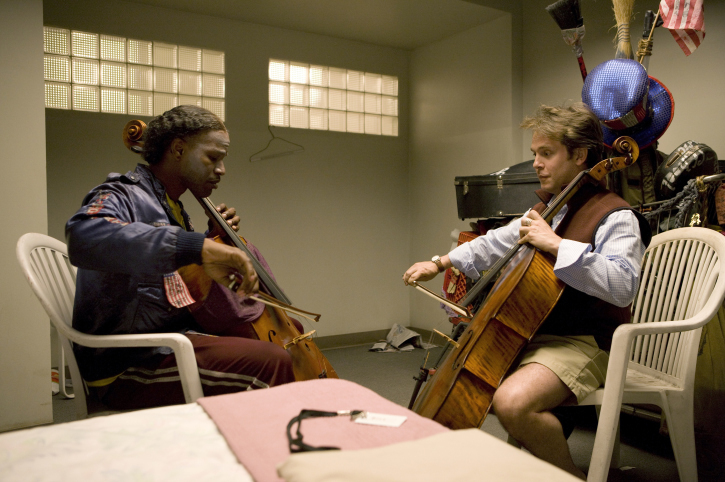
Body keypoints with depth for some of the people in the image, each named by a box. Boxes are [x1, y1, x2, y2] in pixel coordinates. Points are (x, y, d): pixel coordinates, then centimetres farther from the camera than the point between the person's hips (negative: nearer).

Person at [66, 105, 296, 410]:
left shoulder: (171, 207, 17)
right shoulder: (123, 195, -11)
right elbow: (84, 236, -36)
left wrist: (215, 237, 12)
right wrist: (198, 247, -44)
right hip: (130, 362, -10)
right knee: (271, 362, -27)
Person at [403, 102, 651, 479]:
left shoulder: (614, 215, -12)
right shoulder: (547, 208, 14)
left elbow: (622, 285, -29)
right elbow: (498, 243, 24)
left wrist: (556, 244, -30)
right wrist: (441, 262, 19)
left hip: (582, 341, -9)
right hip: (531, 331, 9)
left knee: (511, 402, -32)